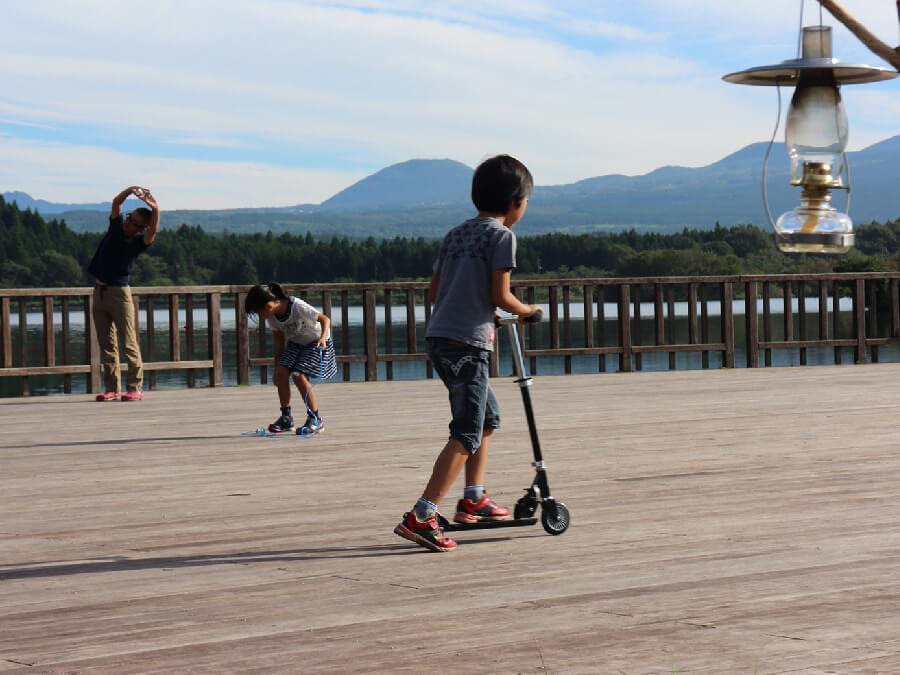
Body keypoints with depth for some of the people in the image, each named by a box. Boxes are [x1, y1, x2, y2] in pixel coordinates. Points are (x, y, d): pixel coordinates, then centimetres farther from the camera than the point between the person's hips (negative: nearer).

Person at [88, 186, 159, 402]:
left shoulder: (139, 241, -6)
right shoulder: (116, 227, 8)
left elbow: (153, 231, -25)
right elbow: (116, 202, -2)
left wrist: (155, 210, -42)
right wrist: (131, 190, -19)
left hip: (119, 292, -6)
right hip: (99, 291, 6)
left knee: (129, 343, -7)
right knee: (106, 343, 6)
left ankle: (135, 388, -6)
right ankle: (111, 388, 8)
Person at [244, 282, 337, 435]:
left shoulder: (298, 307, -31)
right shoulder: (271, 316, -10)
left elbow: (325, 319, -27)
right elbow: (279, 340, 1)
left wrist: (323, 338, -45)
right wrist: (277, 366, 0)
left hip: (316, 342, -6)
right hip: (295, 342, 6)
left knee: (298, 375, -22)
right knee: (282, 371, -16)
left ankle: (316, 420, -10)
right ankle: (286, 418, -5)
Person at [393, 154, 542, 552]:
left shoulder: (456, 234, 18)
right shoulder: (502, 235, -5)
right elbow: (500, 296, -11)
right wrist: (527, 311, 9)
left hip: (439, 337, 9)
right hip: (468, 343, -9)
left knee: (488, 416, 24)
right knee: (467, 434, -9)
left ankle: (473, 500, 28)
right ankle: (420, 517, -19)